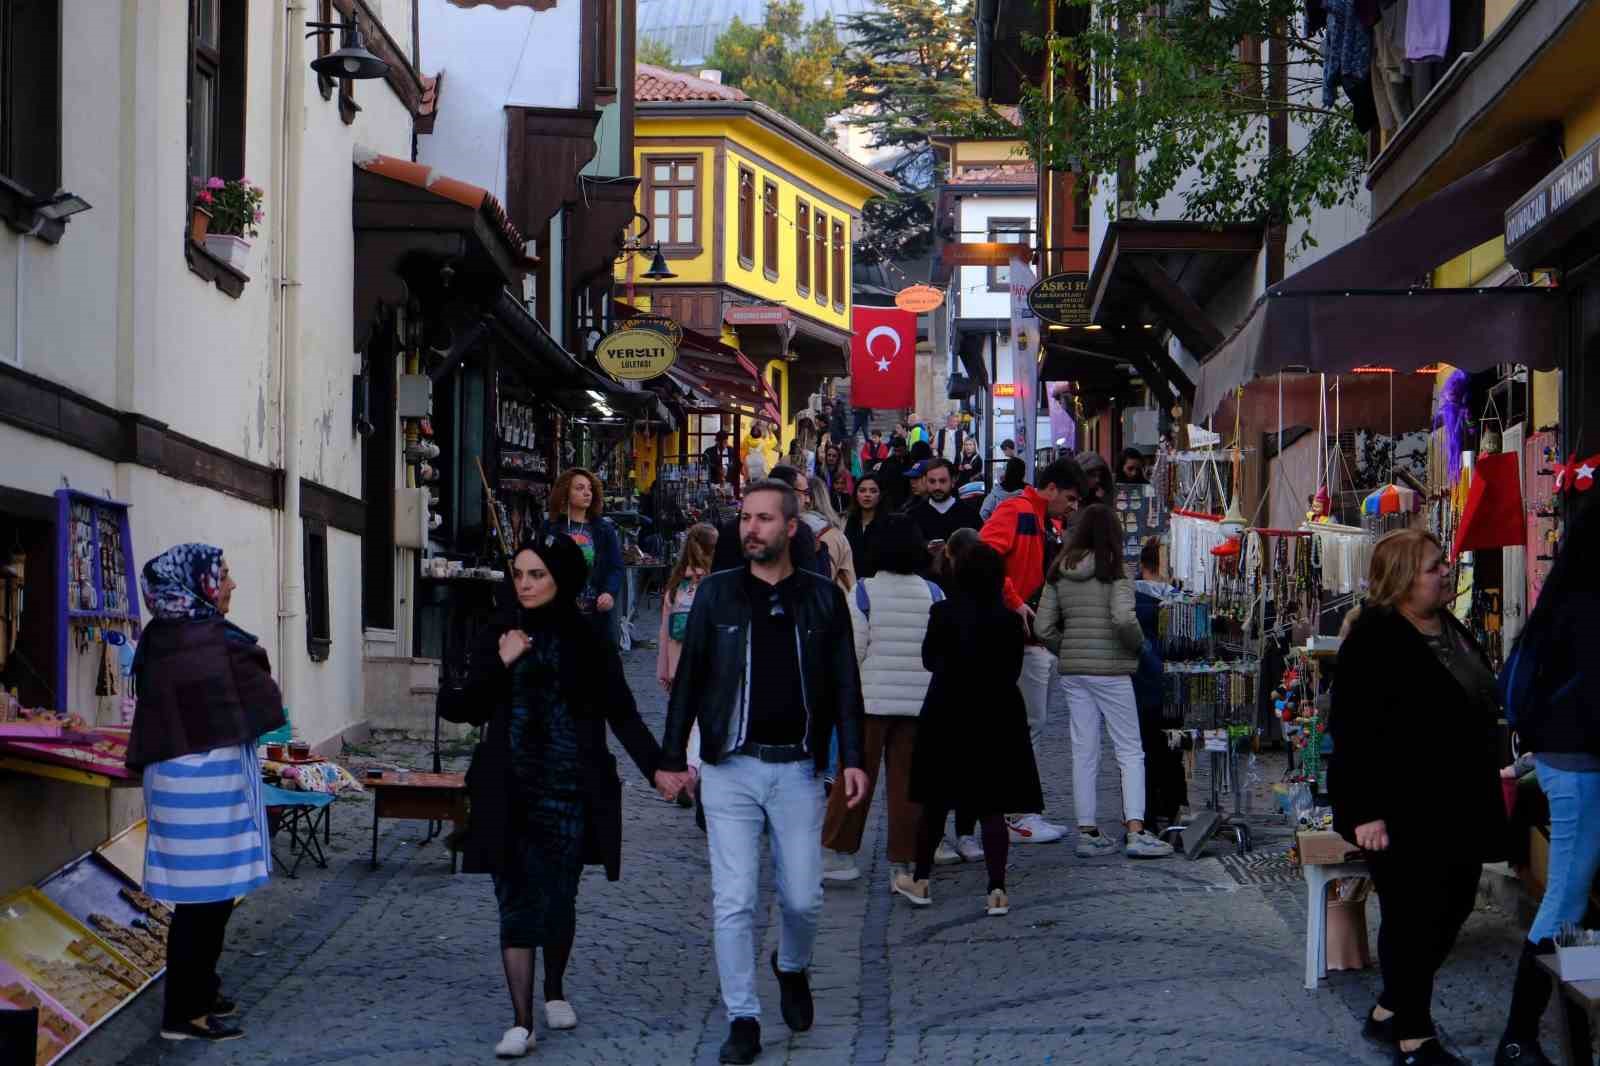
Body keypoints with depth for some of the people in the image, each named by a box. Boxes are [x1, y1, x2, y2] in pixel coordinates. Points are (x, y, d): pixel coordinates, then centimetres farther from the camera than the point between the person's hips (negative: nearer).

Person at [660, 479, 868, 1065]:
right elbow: (688, 678, 4)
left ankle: (792, 968, 37)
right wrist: (673, 757, 1)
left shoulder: (823, 598, 4)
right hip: (730, 769, 0)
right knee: (733, 901, -3)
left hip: (797, 769, 0)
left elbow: (845, 684, 4)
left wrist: (852, 758, -5)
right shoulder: (717, 592, 3)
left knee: (803, 898, 5)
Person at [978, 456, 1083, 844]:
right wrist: (1014, 603, -23)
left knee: (1032, 726, 13)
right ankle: (1018, 818, -3)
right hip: (1023, 638, -10)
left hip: (1046, 640, 10)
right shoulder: (1015, 512, -10)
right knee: (1027, 724, -7)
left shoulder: (1049, 522, 20)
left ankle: (1025, 811, 19)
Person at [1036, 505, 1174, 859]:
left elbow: (1043, 626, 4)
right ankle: (1135, 832, -6)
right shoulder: (1113, 571, -9)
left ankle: (1087, 832, 11)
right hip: (1110, 670, -5)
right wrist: (1137, 644, -3)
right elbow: (1124, 618, -21)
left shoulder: (1059, 573, 6)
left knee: (1083, 752, 9)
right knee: (1130, 751, 1)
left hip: (1072, 671, 5)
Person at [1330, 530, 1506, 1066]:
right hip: (1404, 813, -9)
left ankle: (1390, 1008, 30)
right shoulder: (1375, 640, -15)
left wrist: (1485, 790, 21)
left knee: (1454, 904, 14)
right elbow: (1353, 729, -19)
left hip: (1458, 806, 9)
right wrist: (1366, 811, -23)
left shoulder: (1452, 631, 12)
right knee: (1412, 917, -3)